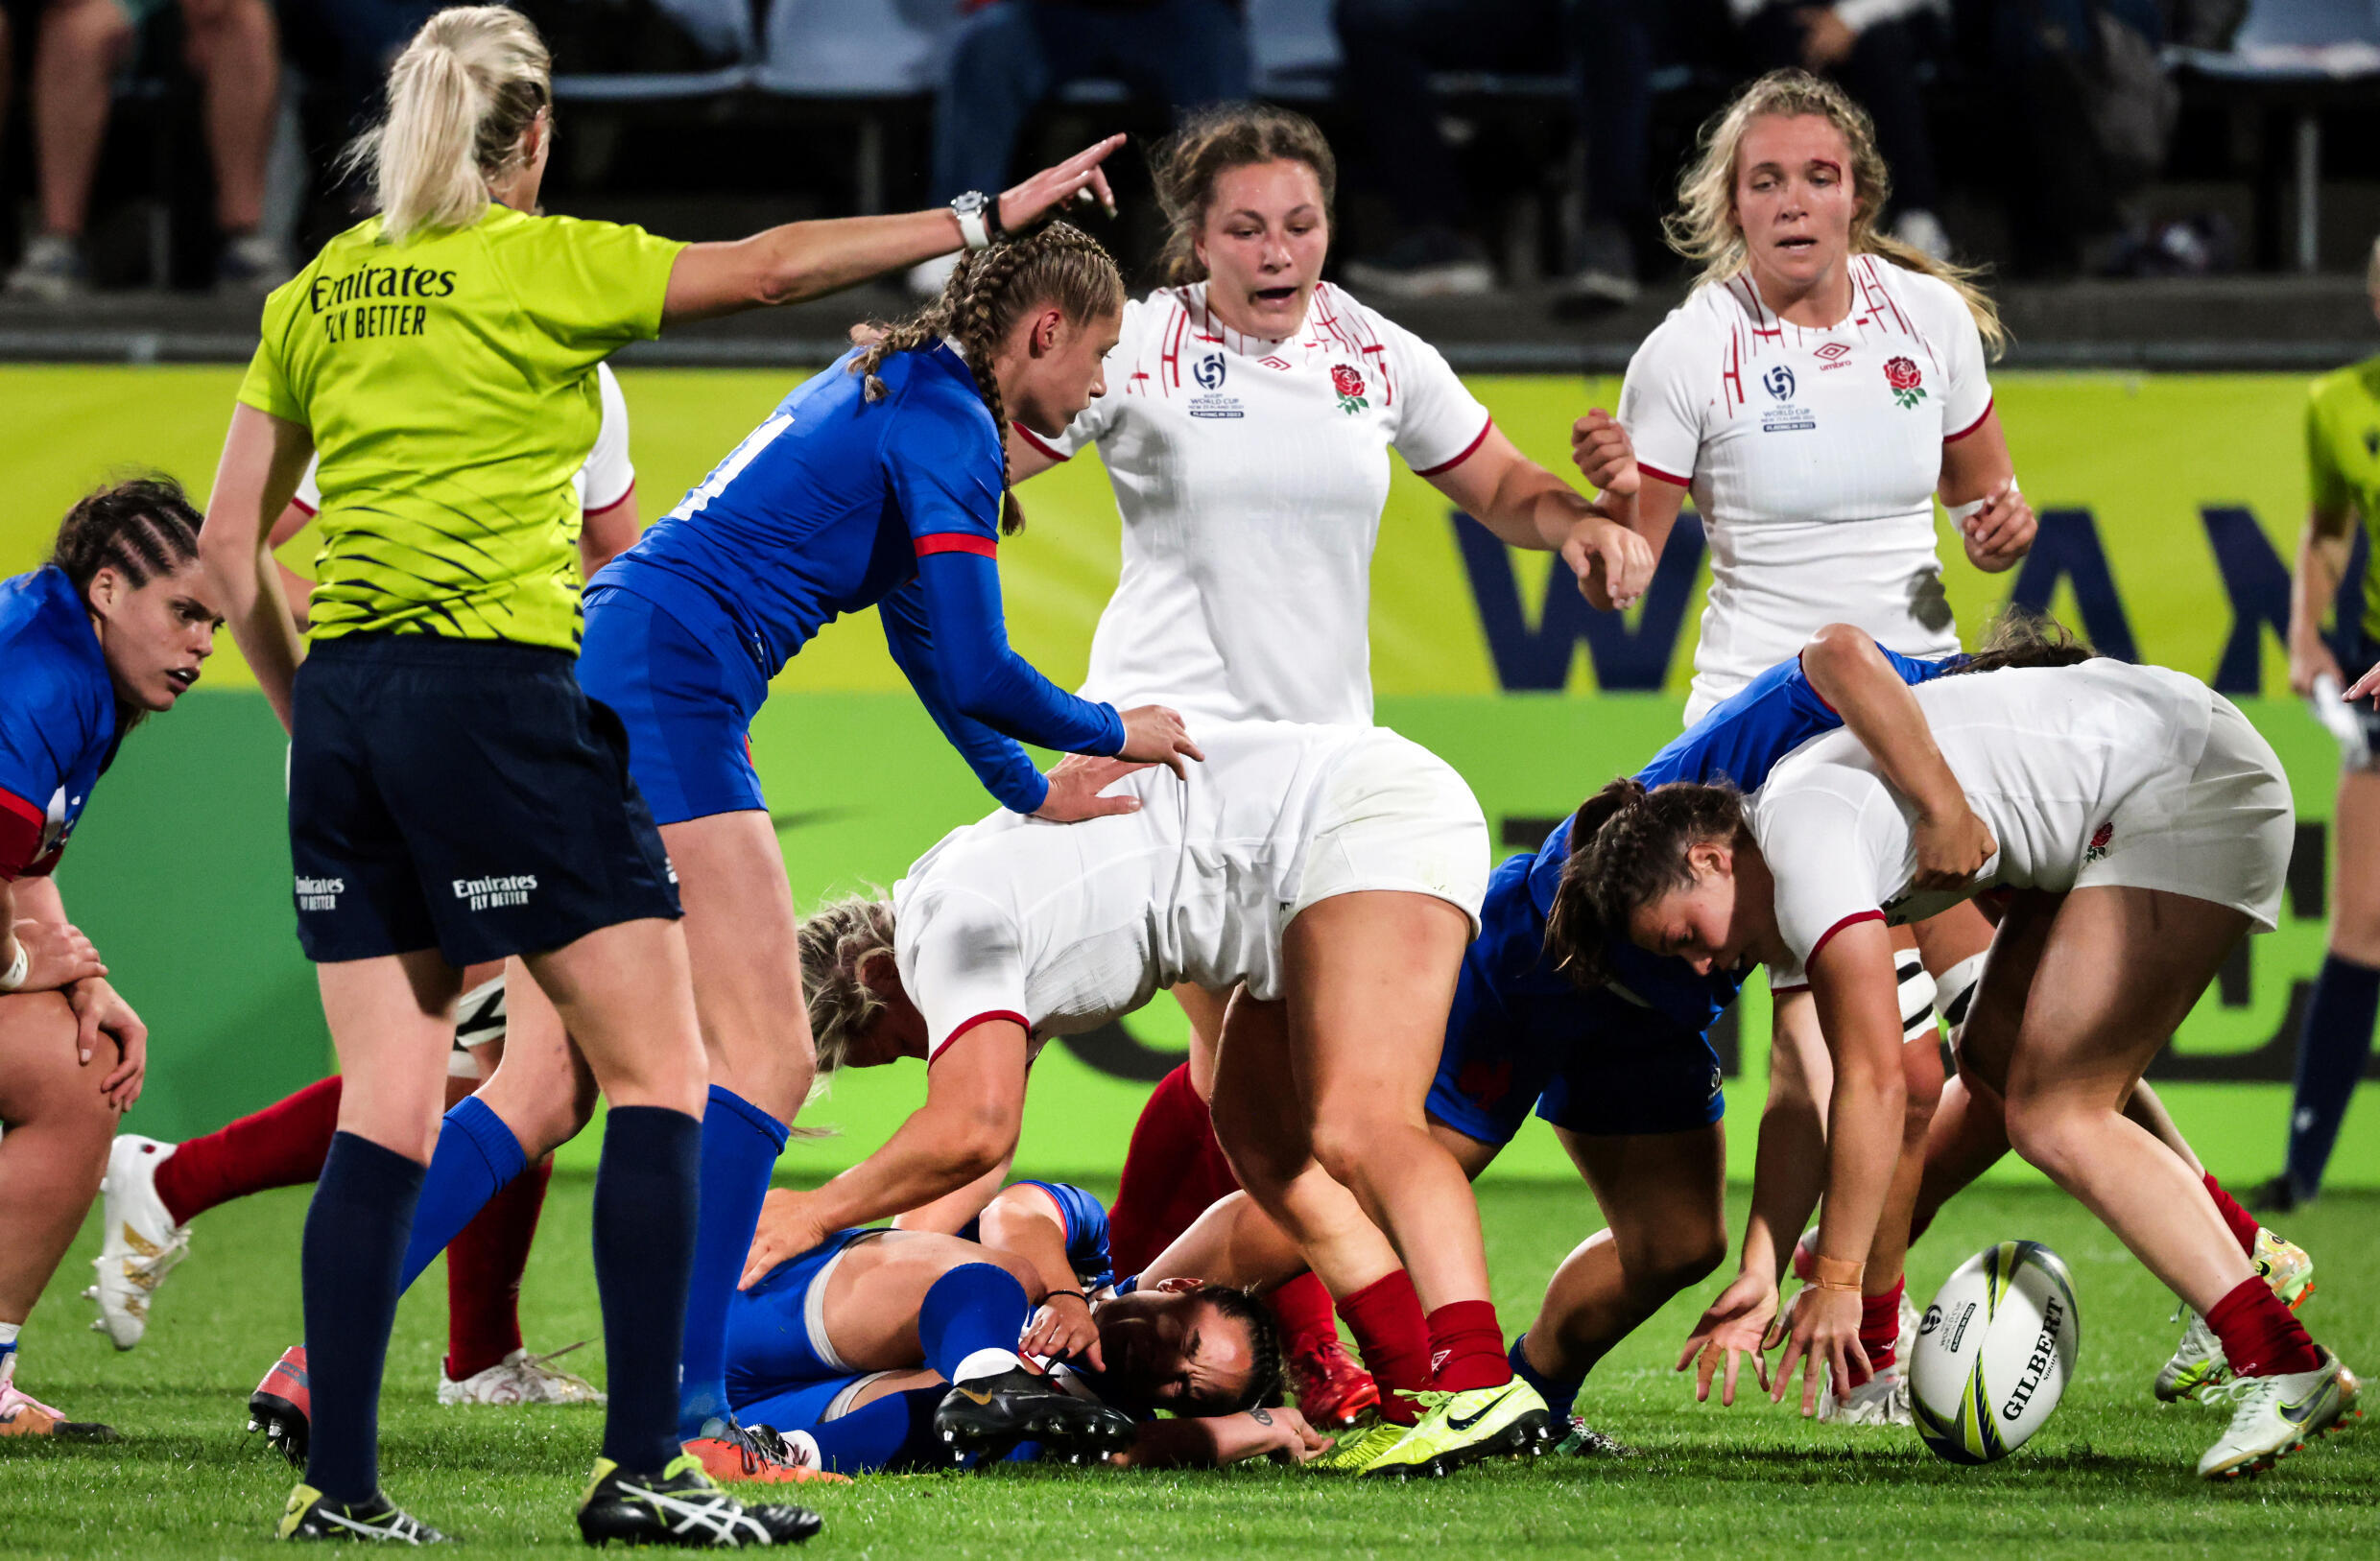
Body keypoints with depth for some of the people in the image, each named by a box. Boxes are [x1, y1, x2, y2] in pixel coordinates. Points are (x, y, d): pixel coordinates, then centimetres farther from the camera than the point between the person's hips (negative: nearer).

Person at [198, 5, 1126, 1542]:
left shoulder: (320, 293, 13)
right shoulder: (542, 264, -3)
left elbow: (231, 542, 13)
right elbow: (765, 266, -6)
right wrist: (983, 216, 0)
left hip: (347, 707, 6)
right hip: (496, 694, -6)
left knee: (388, 1112, 7)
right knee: (662, 1073, 0)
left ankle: (338, 1485, 1)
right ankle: (642, 1463, -7)